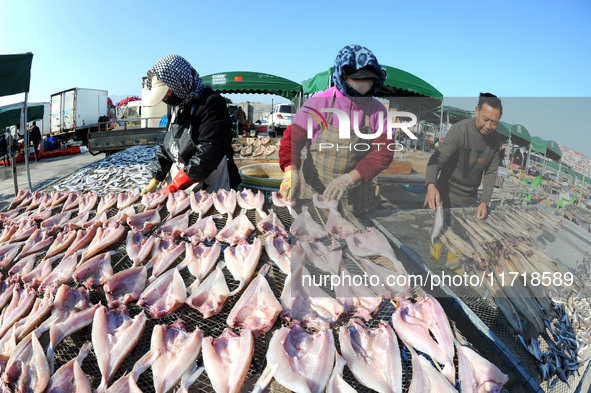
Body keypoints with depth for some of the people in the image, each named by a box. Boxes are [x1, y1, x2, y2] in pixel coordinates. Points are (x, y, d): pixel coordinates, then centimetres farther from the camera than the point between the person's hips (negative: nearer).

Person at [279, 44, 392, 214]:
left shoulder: (377, 110, -2)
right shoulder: (319, 103, -9)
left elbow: (383, 152, -11)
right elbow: (291, 139, -13)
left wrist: (348, 178, -26)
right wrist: (291, 172, -34)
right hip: (313, 194, -2)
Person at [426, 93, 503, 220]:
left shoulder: (495, 139, -1)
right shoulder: (459, 130, -19)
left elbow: (491, 173, 3)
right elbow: (436, 159, -27)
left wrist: (484, 202, -7)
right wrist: (431, 185, -46)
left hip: (470, 200, 5)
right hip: (448, 196, -5)